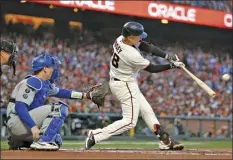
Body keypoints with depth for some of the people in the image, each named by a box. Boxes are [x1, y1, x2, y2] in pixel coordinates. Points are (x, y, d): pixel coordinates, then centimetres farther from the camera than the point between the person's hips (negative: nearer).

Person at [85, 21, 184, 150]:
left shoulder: (121, 39, -8)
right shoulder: (131, 55, -31)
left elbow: (147, 47, -5)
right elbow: (151, 68, -18)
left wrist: (167, 56, -14)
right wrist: (172, 66, -9)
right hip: (125, 85, -10)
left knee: (147, 111, 14)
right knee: (130, 121, -5)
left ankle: (165, 141, 19)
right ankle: (96, 136, -9)